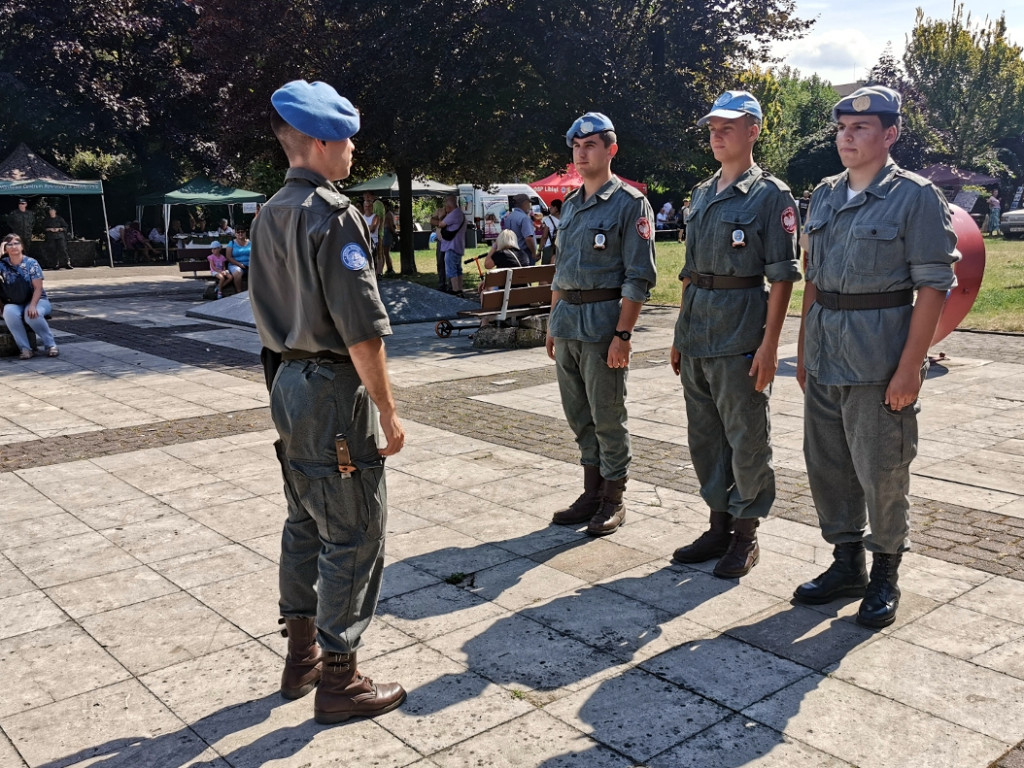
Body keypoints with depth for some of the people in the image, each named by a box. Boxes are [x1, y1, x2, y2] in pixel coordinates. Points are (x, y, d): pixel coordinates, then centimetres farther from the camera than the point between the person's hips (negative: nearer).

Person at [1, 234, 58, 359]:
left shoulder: (31, 263, -5)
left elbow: (38, 288, -9)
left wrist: (32, 306, -26)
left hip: (37, 300, -2)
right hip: (14, 303, 2)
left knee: (31, 315, -37)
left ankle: (50, 345, -15)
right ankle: (25, 348, -24)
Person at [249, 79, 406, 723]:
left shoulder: (270, 215, 11)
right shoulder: (333, 215, -17)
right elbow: (361, 329, -21)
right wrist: (389, 412, -16)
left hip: (289, 383, 9)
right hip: (336, 389, -9)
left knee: (305, 525, 18)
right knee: (354, 536, 0)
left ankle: (302, 656, 31)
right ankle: (339, 681, 10)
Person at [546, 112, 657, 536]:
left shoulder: (630, 204, -6)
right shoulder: (570, 205, 16)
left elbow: (639, 277, -12)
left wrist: (622, 334, -18)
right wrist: (553, 324, 16)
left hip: (603, 320, -7)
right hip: (567, 322, 7)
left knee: (607, 417, 1)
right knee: (579, 414, 12)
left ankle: (613, 500, 14)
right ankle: (591, 493, 25)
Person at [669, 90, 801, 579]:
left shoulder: (771, 195, -5)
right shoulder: (701, 195, 16)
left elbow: (782, 276, -10)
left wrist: (769, 343, -17)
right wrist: (680, 334, 15)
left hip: (740, 334, -7)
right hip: (697, 334, 7)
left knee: (746, 440, 2)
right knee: (704, 437, 13)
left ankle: (746, 534, 15)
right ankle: (719, 525, 26)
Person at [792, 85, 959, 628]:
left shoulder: (915, 196, -7)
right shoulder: (825, 196, 11)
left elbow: (934, 285, -10)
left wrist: (910, 367, -16)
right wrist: (803, 349, 12)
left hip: (879, 354, -6)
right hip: (825, 353, 6)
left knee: (882, 471, 2)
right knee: (827, 463, 11)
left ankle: (885, 575, 21)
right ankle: (847, 564, 28)